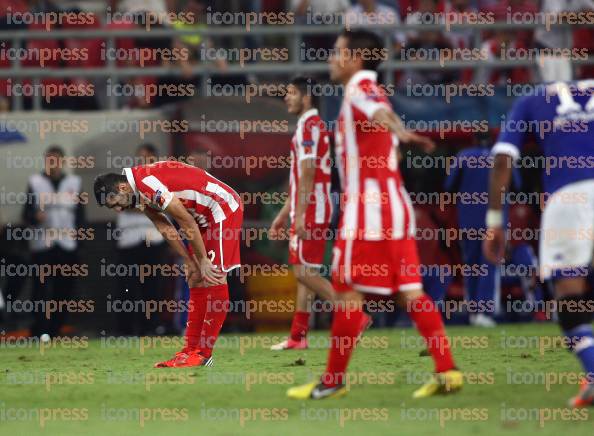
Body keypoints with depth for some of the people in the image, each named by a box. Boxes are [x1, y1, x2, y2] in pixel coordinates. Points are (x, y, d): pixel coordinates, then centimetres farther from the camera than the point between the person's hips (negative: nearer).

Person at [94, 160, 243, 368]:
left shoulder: (148, 183, -26)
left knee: (214, 279, -11)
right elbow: (166, 229, 6)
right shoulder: (142, 195, 4)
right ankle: (191, 349, 8)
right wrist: (191, 263, 2)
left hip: (223, 208, -10)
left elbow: (186, 222, -21)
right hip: (205, 217, 10)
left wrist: (202, 260, -13)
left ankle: (203, 354, -13)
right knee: (196, 280, 8)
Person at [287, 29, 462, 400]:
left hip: (368, 205, -9)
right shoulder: (369, 93, 20)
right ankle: (447, 371, -4)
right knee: (411, 291, 4)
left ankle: (333, 380, 4)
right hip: (394, 204, 9)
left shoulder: (359, 90, -8)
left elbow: (381, 113, -31)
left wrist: (403, 134, -52)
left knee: (347, 292, -2)